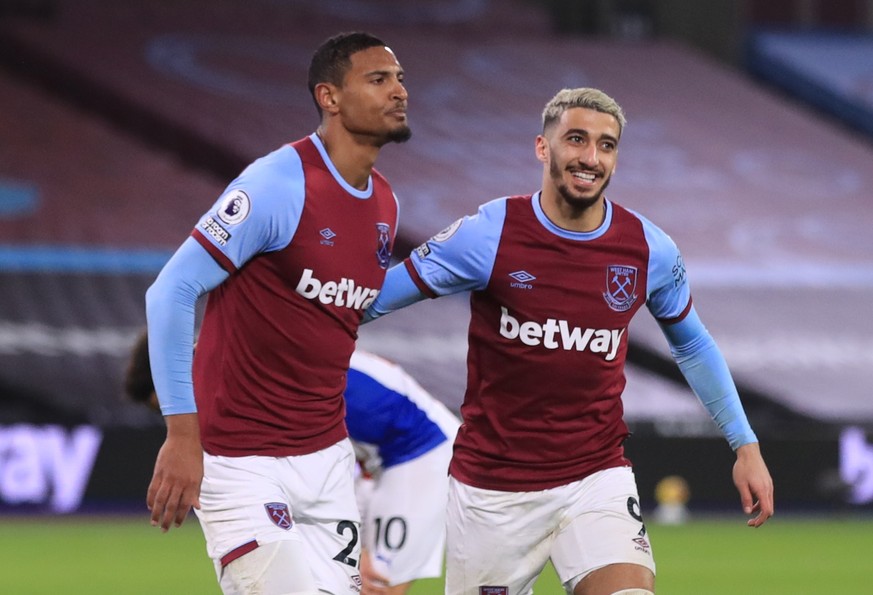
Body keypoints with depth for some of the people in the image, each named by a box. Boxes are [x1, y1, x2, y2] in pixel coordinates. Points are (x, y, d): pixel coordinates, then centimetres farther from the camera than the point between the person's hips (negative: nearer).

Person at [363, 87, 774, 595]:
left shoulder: (650, 250, -2)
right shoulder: (488, 235, -11)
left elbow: (693, 346, 16)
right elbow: (371, 300, -3)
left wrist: (744, 443, 15)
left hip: (597, 477, 1)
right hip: (492, 489, -1)